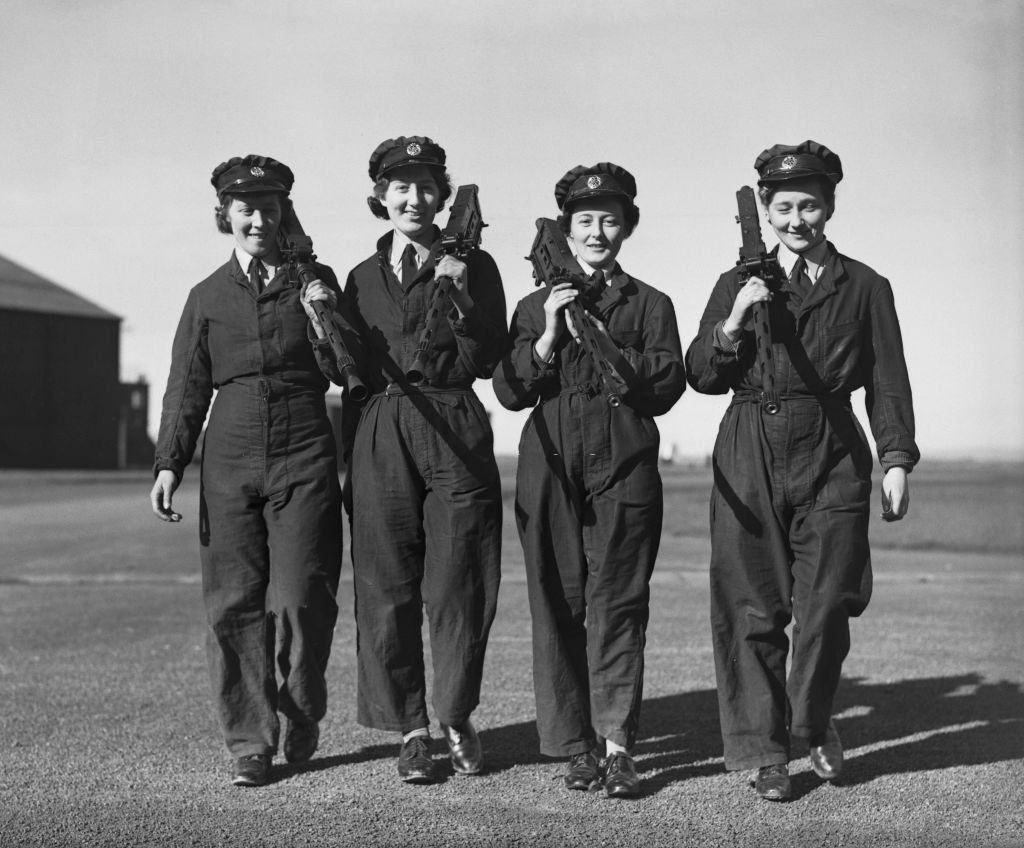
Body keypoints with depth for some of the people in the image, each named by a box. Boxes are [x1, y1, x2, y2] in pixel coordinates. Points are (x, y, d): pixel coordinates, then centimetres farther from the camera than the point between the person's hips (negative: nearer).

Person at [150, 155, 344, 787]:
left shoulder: (315, 282, 8)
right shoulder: (209, 297, 12)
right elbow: (188, 388, 13)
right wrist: (169, 464, 4)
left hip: (303, 457, -2)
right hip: (230, 460, 2)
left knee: (300, 599, -8)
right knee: (234, 604, -2)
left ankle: (302, 717, 16)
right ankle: (250, 742, 8)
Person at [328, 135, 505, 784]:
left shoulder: (473, 266, 6)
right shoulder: (363, 277, 16)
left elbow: (485, 360, -4)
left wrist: (459, 294, -14)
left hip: (456, 435, -2)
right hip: (381, 438, 3)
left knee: (458, 586, 1)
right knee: (387, 588, 2)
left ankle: (458, 719, 20)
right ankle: (411, 730, 13)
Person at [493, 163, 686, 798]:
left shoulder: (650, 305, 11)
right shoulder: (536, 307, 16)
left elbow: (667, 384, -3)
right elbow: (510, 391, 6)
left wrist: (597, 337, -9)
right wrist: (549, 337, -8)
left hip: (624, 466, -2)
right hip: (551, 466, 2)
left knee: (617, 602, -7)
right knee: (558, 605, 1)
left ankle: (618, 745, -7)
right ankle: (579, 747, 8)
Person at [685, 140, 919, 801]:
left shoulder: (865, 288, 10)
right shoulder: (738, 284, 11)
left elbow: (888, 382, 8)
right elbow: (702, 375, 5)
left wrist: (897, 458, -2)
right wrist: (734, 322, -12)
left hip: (833, 457, 0)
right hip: (750, 459, 1)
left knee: (826, 607, -2)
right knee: (751, 610, 0)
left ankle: (815, 723, 26)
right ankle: (766, 752, 11)